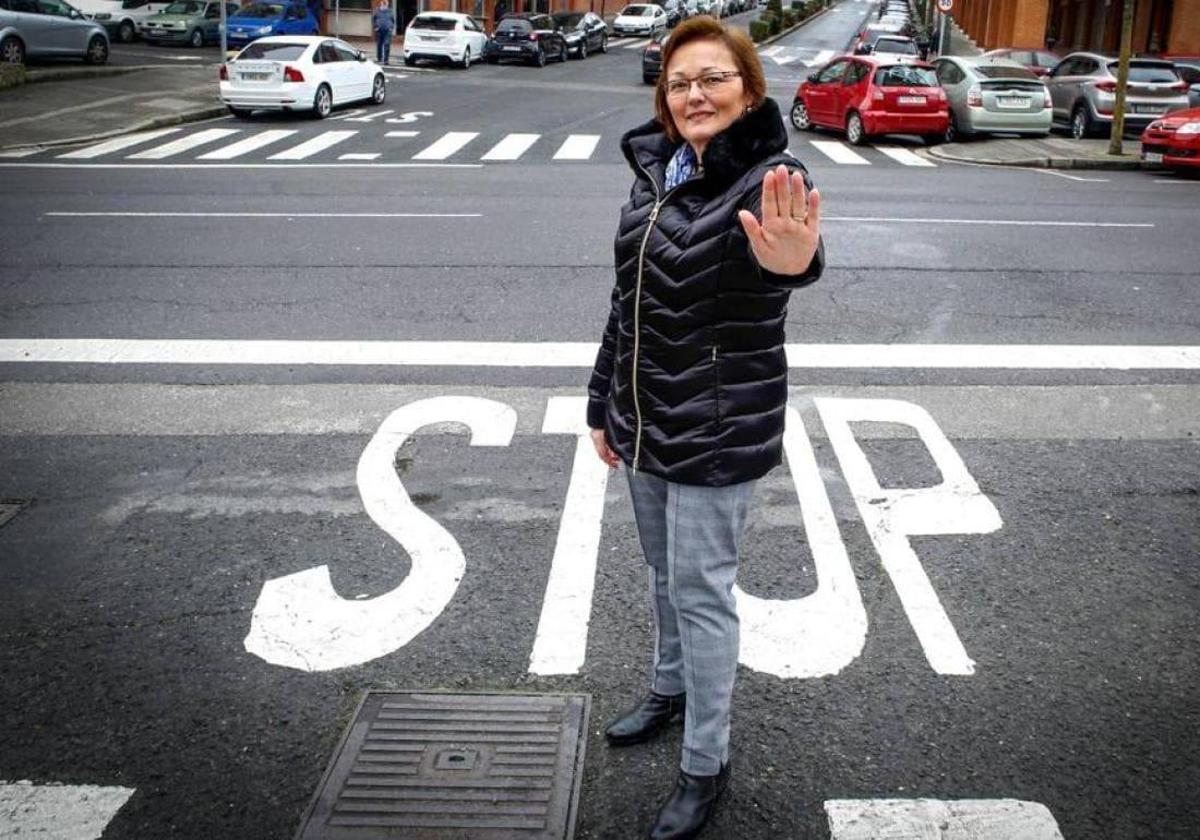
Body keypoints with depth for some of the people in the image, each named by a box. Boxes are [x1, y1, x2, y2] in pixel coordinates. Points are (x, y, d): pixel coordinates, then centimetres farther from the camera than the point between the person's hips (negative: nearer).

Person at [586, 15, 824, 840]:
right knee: (665, 573, 22)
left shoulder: (768, 176, -17)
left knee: (702, 591, 1)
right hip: (646, 422, 7)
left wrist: (790, 258, -68)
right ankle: (672, 687, 46)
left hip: (718, 431, -7)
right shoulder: (656, 170, 3)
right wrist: (605, 403, 16)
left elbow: (785, 242, -43)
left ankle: (707, 766, 18)